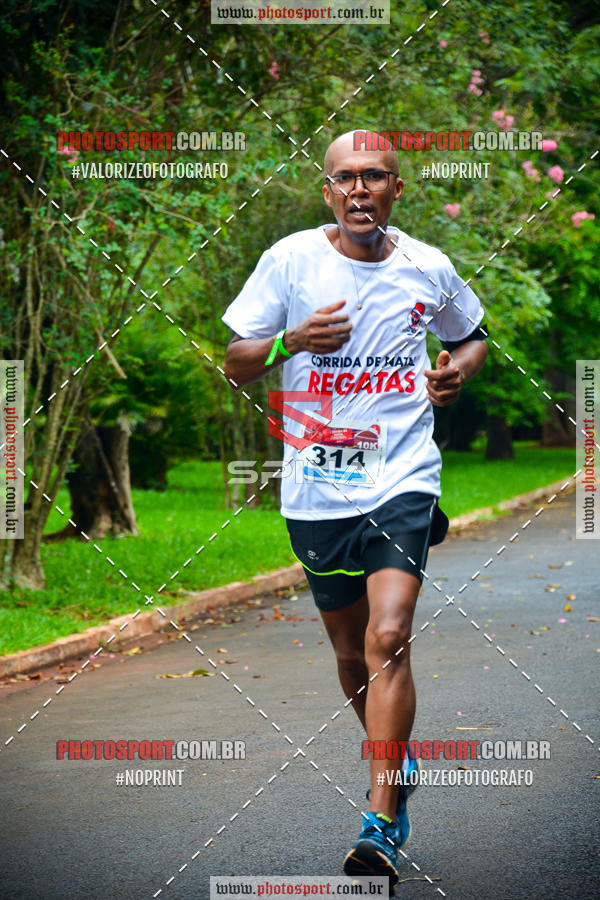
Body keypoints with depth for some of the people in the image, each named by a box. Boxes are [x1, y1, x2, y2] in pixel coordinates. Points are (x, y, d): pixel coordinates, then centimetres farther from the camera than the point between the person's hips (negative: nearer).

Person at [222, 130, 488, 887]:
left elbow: (473, 337, 22)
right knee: (351, 654, 13)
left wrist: (457, 371, -1)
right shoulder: (289, 260, -1)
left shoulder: (428, 270, 2)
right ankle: (398, 763, 41)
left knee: (388, 640, -18)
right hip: (316, 489, 2)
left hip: (402, 480, -2)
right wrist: (292, 341, -17)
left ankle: (381, 826, -18)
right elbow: (235, 364, 3)